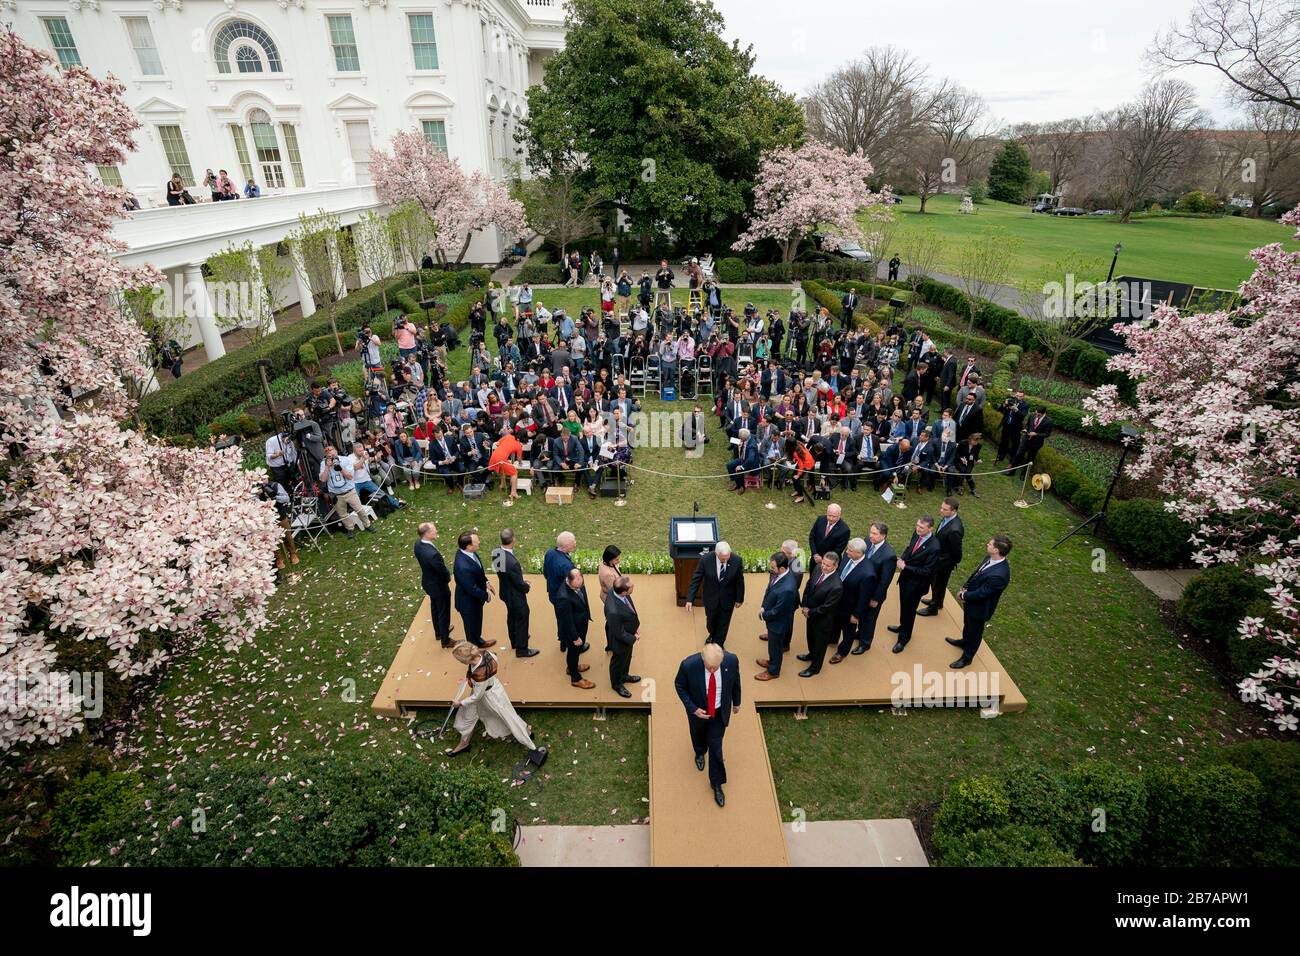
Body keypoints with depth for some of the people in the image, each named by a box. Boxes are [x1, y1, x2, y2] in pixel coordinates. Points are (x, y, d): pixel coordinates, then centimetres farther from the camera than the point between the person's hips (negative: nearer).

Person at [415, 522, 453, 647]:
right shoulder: (433, 554, -41)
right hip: (439, 586, -8)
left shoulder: (418, 544, -15)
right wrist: (448, 578, -2)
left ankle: (439, 632, 53)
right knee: (444, 613, 15)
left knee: (435, 608, 30)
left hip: (428, 582, 8)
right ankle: (445, 640, 36)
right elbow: (444, 573, -28)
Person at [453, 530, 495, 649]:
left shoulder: (467, 552, -14)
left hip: (475, 598, 8)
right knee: (472, 626, 20)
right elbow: (472, 589, -30)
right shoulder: (463, 567, -42)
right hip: (469, 602, -8)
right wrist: (486, 595, -15)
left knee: (477, 623, 32)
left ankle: (478, 641, 56)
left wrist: (486, 583, 2)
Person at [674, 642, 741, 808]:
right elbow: (679, 685, -15)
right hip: (698, 711, 0)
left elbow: (735, 681, -7)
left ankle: (716, 783, 35)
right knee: (698, 734, 29)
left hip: (720, 712, 0)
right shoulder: (688, 665, -36)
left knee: (716, 747, 10)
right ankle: (700, 752, 64)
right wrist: (693, 709, -22)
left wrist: (736, 702, 7)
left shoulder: (731, 660, -30)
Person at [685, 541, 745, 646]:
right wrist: (690, 599, -18)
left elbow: (740, 581, -9)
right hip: (711, 597, 0)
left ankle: (718, 643, 46)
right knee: (711, 620, 24)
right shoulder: (705, 559, -26)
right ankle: (712, 635, 58)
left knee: (723, 623, 19)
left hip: (727, 599, 0)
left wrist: (739, 599, 2)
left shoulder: (736, 561, -25)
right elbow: (696, 579, -16)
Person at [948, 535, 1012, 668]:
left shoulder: (999, 574, -40)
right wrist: (965, 587, -8)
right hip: (971, 600, 7)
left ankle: (967, 657, 41)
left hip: (980, 607, -7)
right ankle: (964, 642, 60)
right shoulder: (991, 558, -15)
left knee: (975, 632, 18)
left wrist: (963, 596, -15)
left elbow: (981, 593, -29)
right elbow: (976, 573, 2)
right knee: (968, 624, 33)